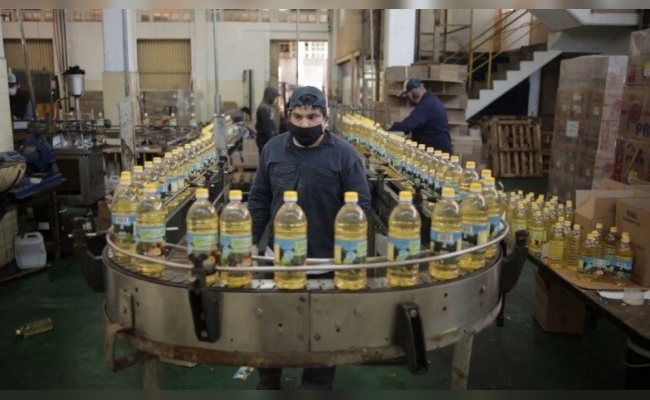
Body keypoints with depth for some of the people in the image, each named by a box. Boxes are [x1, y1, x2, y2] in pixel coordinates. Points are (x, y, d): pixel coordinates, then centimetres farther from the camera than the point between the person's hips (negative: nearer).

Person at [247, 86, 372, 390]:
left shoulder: (344, 154, -9)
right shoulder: (273, 149, 2)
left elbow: (360, 206, -8)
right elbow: (259, 199, 7)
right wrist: (250, 241, 2)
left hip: (327, 258, -3)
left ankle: (317, 386, 35)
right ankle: (268, 381, 41)